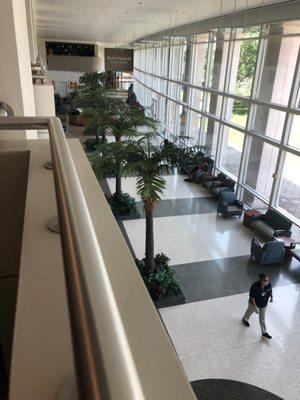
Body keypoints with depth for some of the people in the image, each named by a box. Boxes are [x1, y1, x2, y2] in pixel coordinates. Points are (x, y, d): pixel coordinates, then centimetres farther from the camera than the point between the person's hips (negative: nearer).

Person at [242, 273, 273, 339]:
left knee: (262, 319, 16)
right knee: (249, 311, 29)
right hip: (254, 304, -2)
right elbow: (252, 297, -28)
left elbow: (270, 291, -2)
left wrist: (271, 297, -21)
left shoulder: (269, 284, -23)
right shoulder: (255, 286, -37)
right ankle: (245, 319, 62)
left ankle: (264, 332, 37)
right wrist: (255, 307, -28)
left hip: (264, 305, 3)